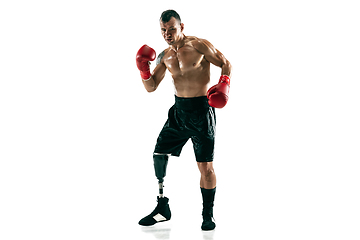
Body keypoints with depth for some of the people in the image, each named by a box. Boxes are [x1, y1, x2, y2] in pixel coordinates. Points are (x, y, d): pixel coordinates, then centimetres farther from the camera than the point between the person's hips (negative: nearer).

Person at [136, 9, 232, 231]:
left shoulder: (198, 45, -8)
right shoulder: (166, 56, 10)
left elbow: (225, 64, -4)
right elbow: (151, 87, 13)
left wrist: (224, 84, -21)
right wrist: (144, 69, -5)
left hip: (201, 110, -6)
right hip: (178, 110, 6)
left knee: (205, 166, -3)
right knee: (159, 156, 2)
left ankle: (208, 215, 14)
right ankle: (162, 209, 14)